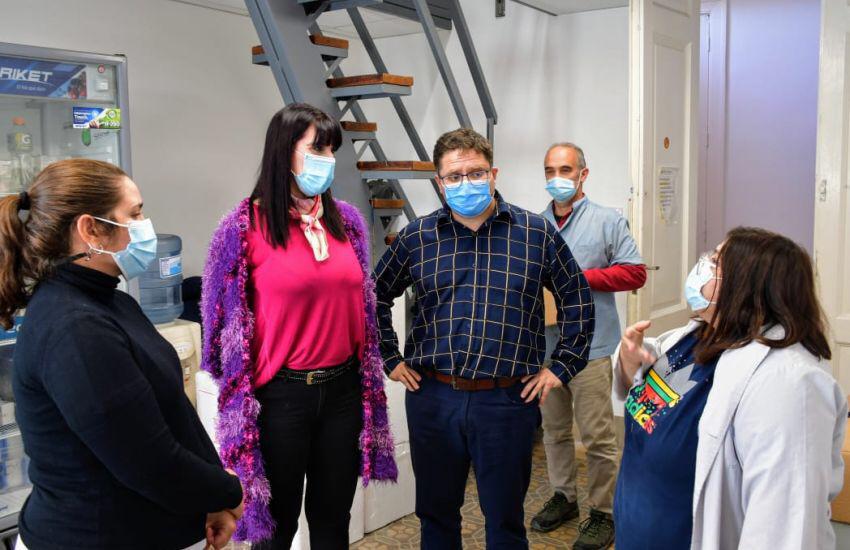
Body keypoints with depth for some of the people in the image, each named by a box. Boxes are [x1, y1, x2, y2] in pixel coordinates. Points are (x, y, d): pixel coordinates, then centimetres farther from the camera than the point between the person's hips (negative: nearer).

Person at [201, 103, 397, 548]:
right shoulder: (245, 227, -11)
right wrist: (240, 399, -2)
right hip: (280, 394, -4)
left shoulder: (348, 221, 4)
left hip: (343, 390, 4)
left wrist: (368, 381, 15)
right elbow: (227, 321, -4)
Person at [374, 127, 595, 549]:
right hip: (432, 398, 2)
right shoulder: (416, 237, 3)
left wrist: (561, 368, 3)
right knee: (436, 514, 17)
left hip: (507, 400, -1)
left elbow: (577, 301, 8)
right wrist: (390, 360, 10)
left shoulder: (536, 233, 0)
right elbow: (375, 296, 16)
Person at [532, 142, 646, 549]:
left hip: (589, 346, -4)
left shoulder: (607, 221, -1)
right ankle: (563, 496, 33)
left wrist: (581, 277, -13)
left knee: (597, 435, 0)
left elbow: (635, 273, -5)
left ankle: (604, 512, 14)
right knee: (554, 429, 16)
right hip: (544, 344, 4)